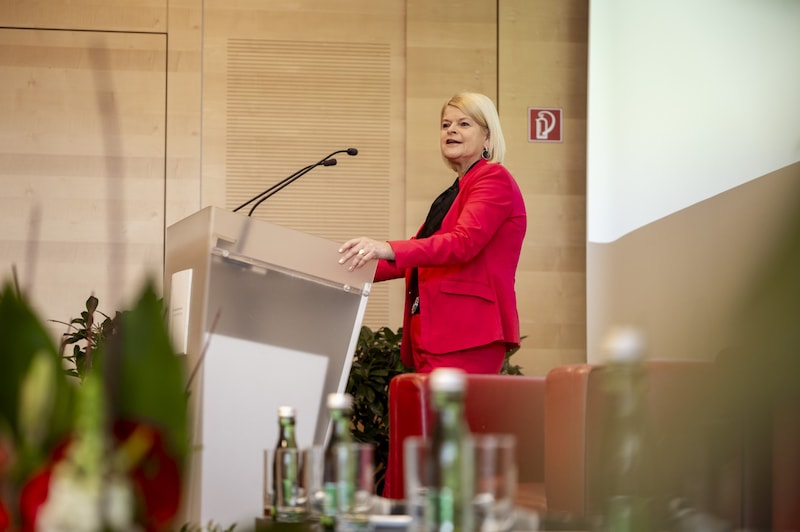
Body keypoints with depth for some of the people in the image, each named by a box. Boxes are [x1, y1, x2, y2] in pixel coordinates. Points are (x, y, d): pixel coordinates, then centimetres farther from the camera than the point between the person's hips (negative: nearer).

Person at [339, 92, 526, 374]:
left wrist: (388, 249, -30)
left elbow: (464, 242, -19)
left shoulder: (494, 178, -3)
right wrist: (359, 267, 14)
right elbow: (422, 259, 26)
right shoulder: (454, 192, 25)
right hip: (435, 330, 9)